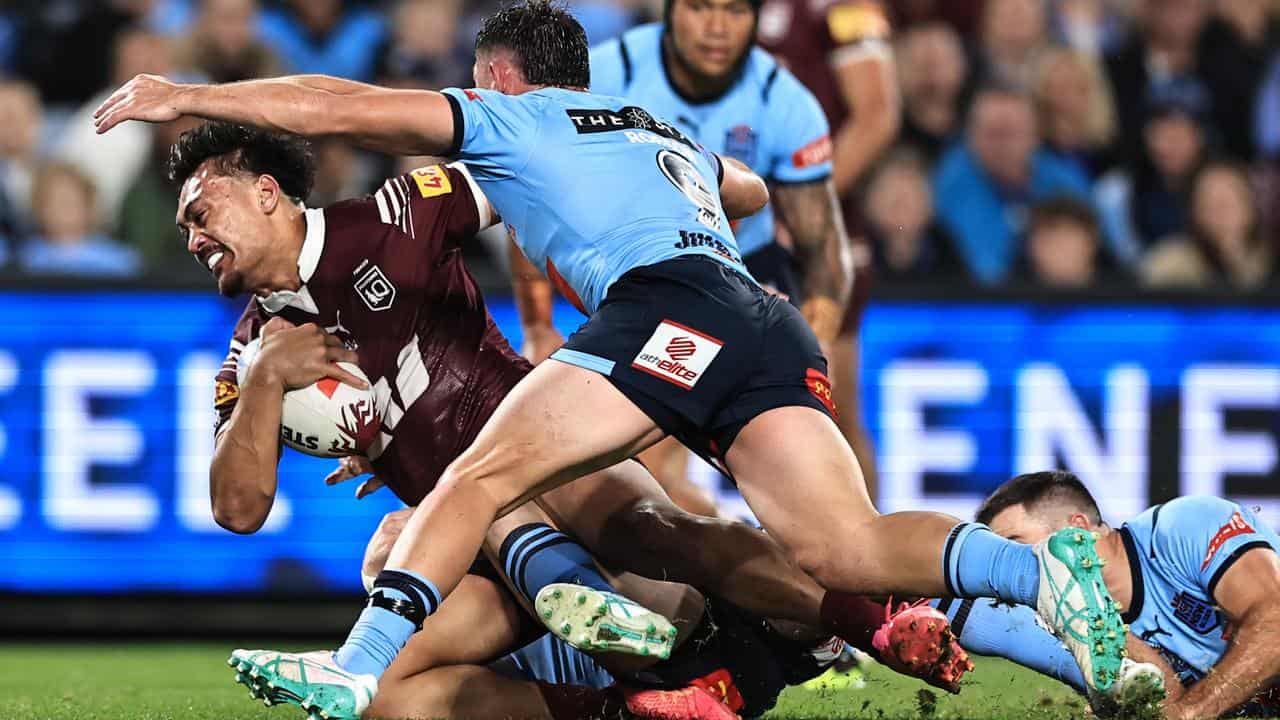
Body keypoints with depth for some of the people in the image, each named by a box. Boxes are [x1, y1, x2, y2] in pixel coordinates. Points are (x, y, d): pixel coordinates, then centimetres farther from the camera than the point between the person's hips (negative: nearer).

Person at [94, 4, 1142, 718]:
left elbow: (338, 109, 18)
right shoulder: (669, 137, 39)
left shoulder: (509, 121, 21)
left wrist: (188, 97, 27)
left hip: (672, 308, -6)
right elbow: (750, 192, 61)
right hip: (776, 337, 6)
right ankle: (1041, 568, -30)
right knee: (845, 550, -8)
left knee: (481, 479, -6)